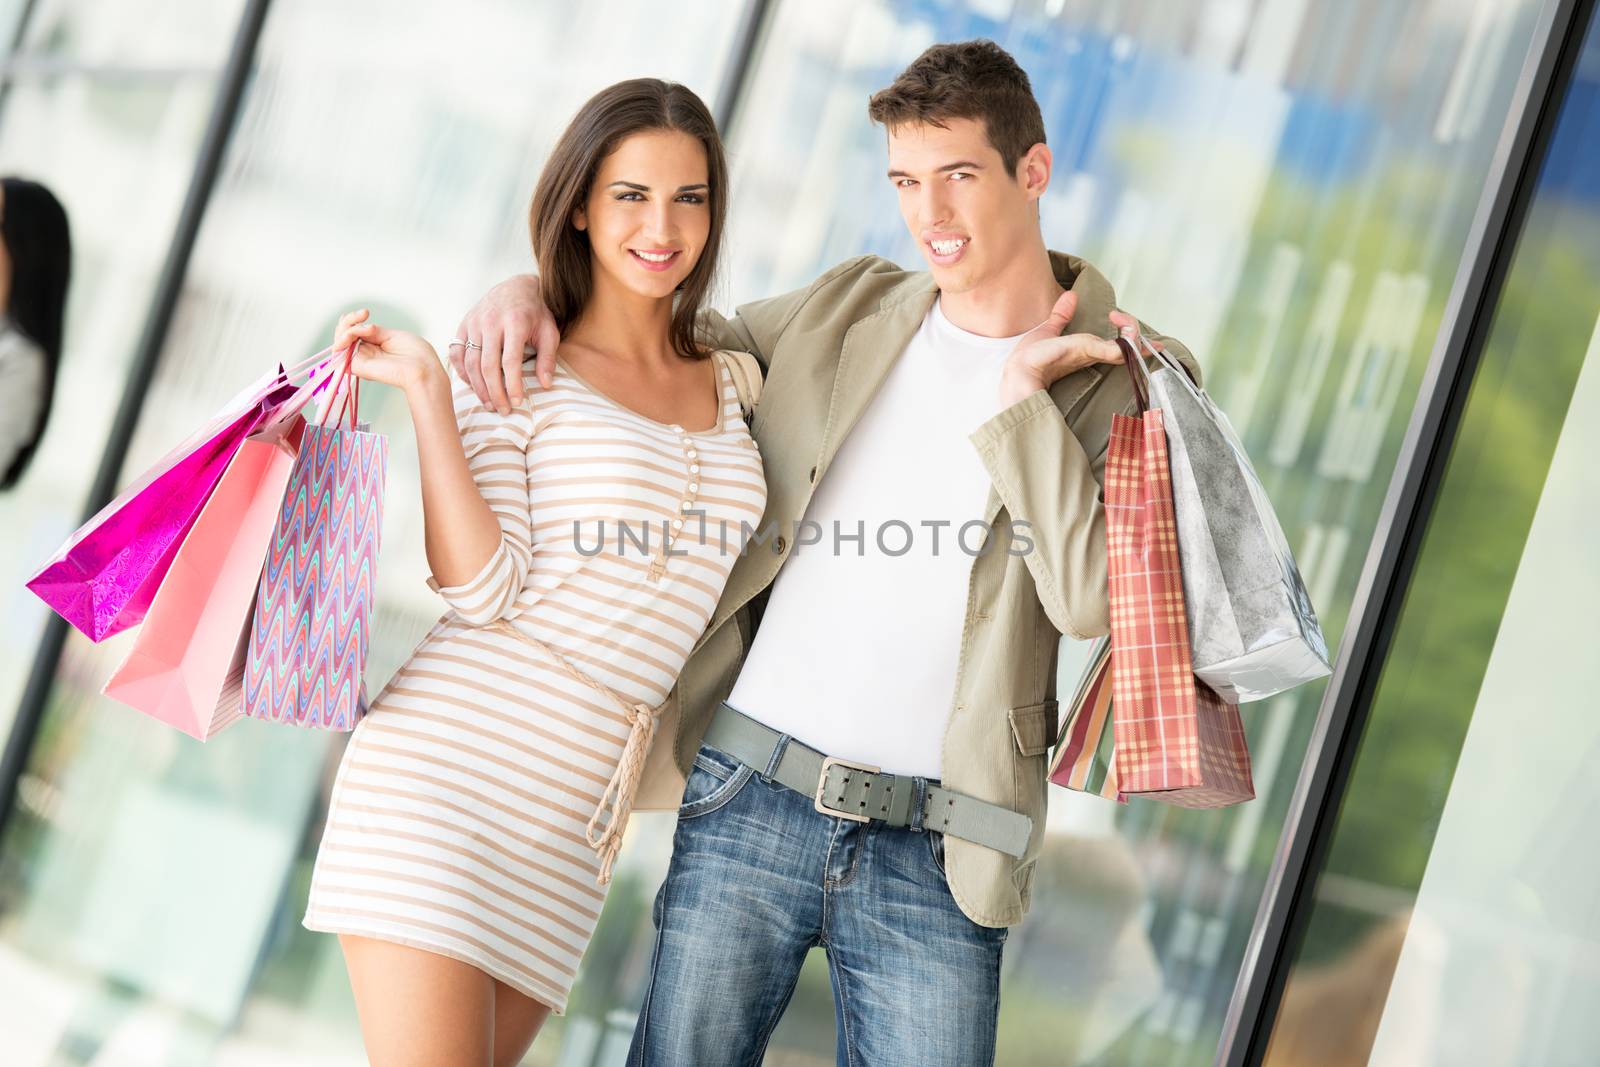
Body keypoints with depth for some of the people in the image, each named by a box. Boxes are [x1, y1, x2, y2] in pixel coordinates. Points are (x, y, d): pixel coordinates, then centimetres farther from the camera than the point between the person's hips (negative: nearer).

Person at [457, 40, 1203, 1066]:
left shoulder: (1128, 375, 0)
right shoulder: (848, 310, 10)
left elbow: (1094, 596, -13)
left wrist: (1020, 398, -13)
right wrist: (531, 289, 4)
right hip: (749, 799, 3)